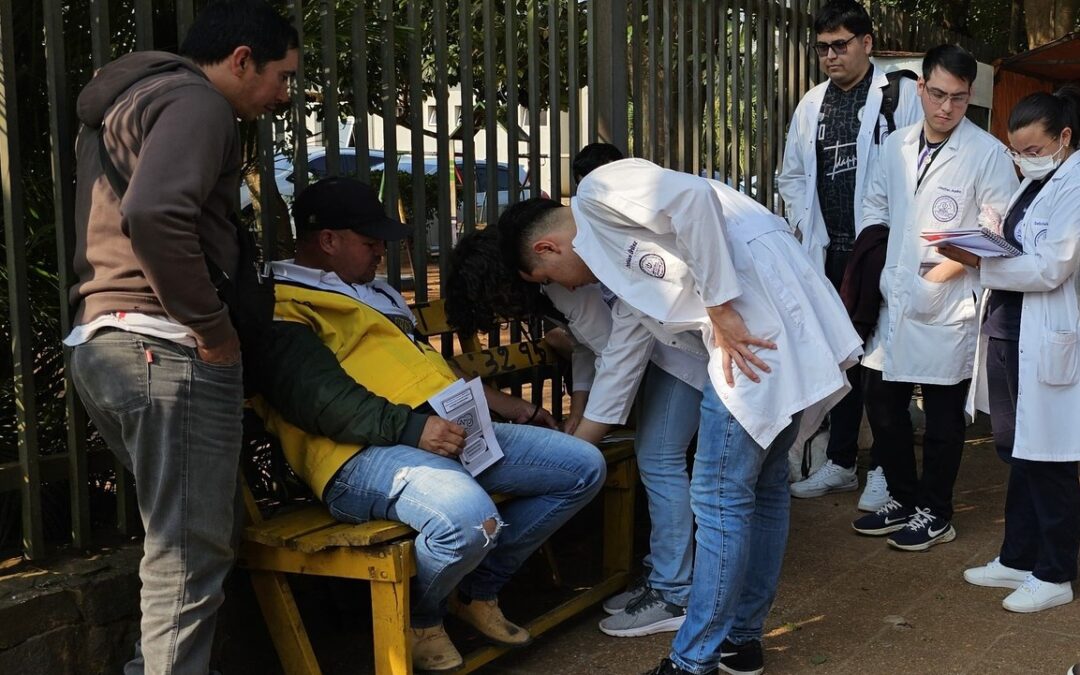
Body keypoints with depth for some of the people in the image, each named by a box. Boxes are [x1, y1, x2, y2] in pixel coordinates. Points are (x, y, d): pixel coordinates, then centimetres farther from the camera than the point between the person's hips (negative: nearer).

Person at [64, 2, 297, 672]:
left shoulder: (123, 104, 25)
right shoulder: (195, 101, -8)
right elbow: (155, 216, -26)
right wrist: (212, 328, -17)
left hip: (101, 341, 10)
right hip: (168, 348, -10)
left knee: (174, 539, 18)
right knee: (191, 553, -6)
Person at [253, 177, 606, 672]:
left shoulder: (370, 292, 28)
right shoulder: (284, 310, -4)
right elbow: (321, 398, -19)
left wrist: (485, 398, 23)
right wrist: (411, 428, -27)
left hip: (446, 430, 10)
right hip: (365, 454, -10)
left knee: (583, 467, 4)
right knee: (468, 517, -39)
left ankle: (478, 589, 14)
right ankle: (417, 617, -3)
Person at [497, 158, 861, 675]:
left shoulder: (598, 191, 0)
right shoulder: (616, 259, 27)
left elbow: (694, 199, -16)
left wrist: (721, 311, -12)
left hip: (760, 312, -10)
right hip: (784, 325, 10)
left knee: (720, 496, -3)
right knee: (761, 483, 16)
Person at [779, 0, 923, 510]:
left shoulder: (900, 95, -7)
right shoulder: (811, 105, 11)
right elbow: (791, 175, 19)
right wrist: (804, 223, 7)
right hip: (829, 251, 5)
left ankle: (885, 468, 14)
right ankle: (840, 463, 24)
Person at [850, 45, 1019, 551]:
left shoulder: (988, 154, -9)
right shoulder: (895, 145, 7)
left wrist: (947, 269, -14)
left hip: (948, 307, -5)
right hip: (894, 300, 5)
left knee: (942, 418, 7)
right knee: (883, 407, 12)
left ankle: (934, 514, 22)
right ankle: (902, 500, 30)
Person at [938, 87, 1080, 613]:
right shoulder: (1035, 183, 14)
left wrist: (978, 263, -19)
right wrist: (981, 254, -2)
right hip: (1007, 333, 9)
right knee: (1016, 453, 16)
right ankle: (1017, 559, 28)